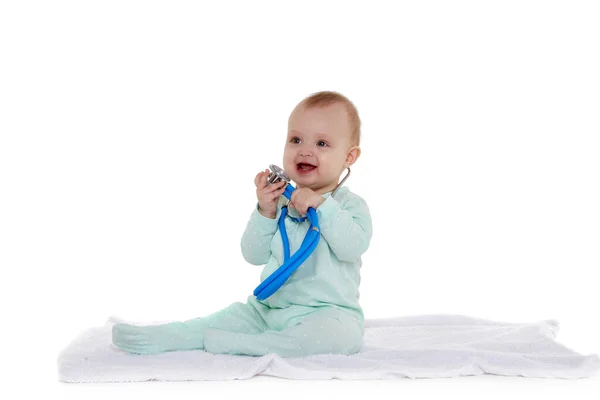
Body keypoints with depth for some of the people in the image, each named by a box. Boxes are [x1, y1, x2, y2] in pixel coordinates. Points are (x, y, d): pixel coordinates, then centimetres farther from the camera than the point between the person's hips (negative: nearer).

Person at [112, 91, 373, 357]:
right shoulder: (279, 201, 11)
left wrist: (322, 205, -26)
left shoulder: (349, 204, -2)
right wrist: (265, 212, -11)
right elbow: (253, 255, 4)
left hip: (327, 312, -6)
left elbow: (353, 247, -22)